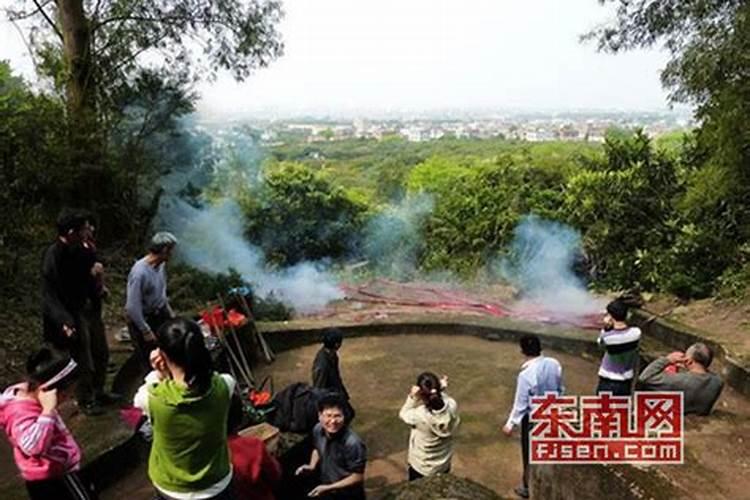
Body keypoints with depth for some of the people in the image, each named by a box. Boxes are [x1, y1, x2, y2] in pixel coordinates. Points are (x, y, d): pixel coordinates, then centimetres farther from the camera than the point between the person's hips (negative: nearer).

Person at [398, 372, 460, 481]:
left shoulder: (419, 416, -38)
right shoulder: (452, 406, -28)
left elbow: (403, 414, -14)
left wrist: (412, 397, -24)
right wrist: (441, 391, -14)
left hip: (421, 468, -4)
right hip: (444, 465, 4)